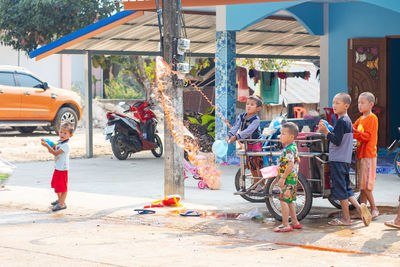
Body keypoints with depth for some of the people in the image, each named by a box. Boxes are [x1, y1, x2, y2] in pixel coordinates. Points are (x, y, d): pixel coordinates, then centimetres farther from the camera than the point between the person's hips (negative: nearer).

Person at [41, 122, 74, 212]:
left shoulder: (65, 145, -21)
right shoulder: (59, 142, 8)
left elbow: (56, 153, -25)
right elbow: (53, 151, 18)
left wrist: (48, 146, -30)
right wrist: (49, 147, -2)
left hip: (63, 168, -10)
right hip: (57, 167, 10)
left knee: (62, 186, -4)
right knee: (56, 185, 23)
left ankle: (62, 204, 1)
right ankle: (60, 199, 40)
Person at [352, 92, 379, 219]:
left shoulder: (372, 118, -8)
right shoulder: (361, 119, 18)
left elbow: (367, 136, -15)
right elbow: (351, 129, 11)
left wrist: (354, 132, -21)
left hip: (368, 155, -8)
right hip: (360, 155, 8)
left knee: (365, 185, -9)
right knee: (362, 185, 9)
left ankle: (374, 209, 1)